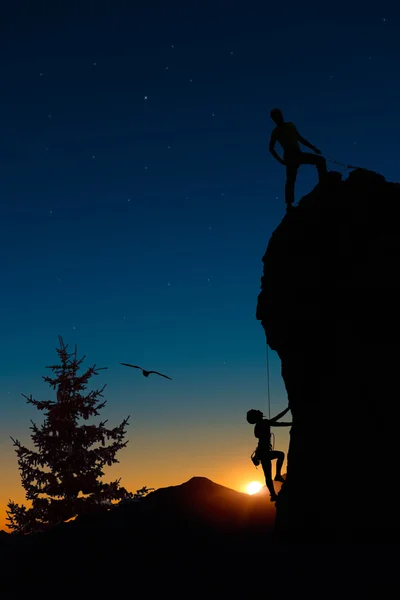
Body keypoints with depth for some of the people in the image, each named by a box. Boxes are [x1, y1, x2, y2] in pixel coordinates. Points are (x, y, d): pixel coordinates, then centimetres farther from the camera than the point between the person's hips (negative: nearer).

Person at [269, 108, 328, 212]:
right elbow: (271, 148, 0)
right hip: (290, 157, -6)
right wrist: (280, 160, -11)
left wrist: (313, 148, 17)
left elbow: (300, 139, 22)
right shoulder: (276, 132, 1)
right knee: (291, 180, -12)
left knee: (321, 160, -5)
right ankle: (289, 205, -14)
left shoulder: (290, 125, 16)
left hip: (299, 154, 6)